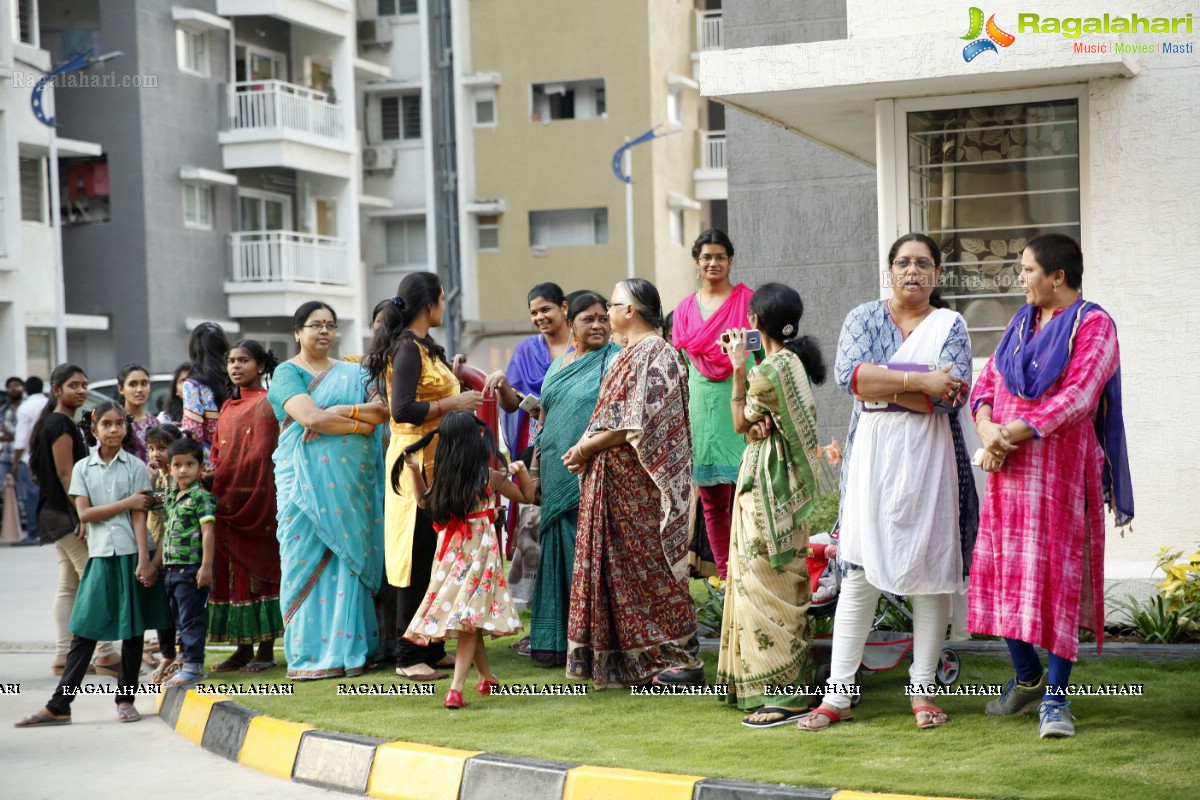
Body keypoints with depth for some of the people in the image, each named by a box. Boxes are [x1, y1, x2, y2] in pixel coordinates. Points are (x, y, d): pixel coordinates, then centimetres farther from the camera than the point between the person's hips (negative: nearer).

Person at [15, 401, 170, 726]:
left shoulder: (136, 467, 2)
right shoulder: (83, 468, 6)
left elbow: (139, 516, -4)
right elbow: (84, 513, -4)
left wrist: (144, 560, -11)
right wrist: (127, 503, -9)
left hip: (131, 554, -1)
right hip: (100, 555, 1)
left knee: (133, 628, 4)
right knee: (84, 629, -1)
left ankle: (125, 699, 15)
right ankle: (59, 705, 0)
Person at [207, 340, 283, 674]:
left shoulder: (265, 403, -4)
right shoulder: (228, 407, 19)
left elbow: (260, 455, -14)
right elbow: (218, 454, 16)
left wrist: (223, 478, -18)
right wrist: (214, 478, -3)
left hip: (254, 496, -7)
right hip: (226, 498, 7)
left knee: (258, 566, -5)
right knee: (232, 570, 6)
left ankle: (266, 649, -1)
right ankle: (244, 648, 11)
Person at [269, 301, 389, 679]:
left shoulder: (352, 374, 17)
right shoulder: (287, 373, 4)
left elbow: (382, 411, 2)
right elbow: (309, 417, -13)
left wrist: (338, 412, -11)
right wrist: (360, 422, -7)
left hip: (351, 482, 3)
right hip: (306, 479, -3)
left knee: (347, 559, -1)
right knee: (308, 560, -4)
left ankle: (347, 650, 3)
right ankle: (309, 653, -2)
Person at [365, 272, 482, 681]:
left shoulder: (424, 347, 16)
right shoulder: (408, 348, -14)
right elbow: (402, 410, -23)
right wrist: (452, 403, -18)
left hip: (435, 461, 10)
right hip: (416, 460, -10)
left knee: (433, 556, 12)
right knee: (418, 558, -7)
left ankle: (431, 647, 18)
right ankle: (409, 657, -3)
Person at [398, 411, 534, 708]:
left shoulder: (440, 477, -2)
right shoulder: (490, 477, -5)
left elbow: (424, 500, 18)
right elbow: (527, 496, 8)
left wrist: (415, 471, 21)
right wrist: (521, 469, 3)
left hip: (451, 552, 2)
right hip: (481, 549, -2)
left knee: (468, 620, 14)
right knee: (469, 619, -4)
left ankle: (487, 676, 28)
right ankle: (456, 687, -15)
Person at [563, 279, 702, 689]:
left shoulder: (655, 355, -13)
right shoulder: (624, 356, 17)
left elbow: (637, 425, -20)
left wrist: (587, 447, -14)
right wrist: (586, 450, 0)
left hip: (639, 482, -9)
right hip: (614, 482, 9)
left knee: (651, 565, -6)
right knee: (619, 563, 10)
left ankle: (684, 659, -1)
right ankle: (630, 656, 17)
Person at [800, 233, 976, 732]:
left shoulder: (950, 326, 5)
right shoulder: (864, 318, 8)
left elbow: (953, 395, -11)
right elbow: (847, 372, -12)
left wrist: (879, 386, -12)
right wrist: (918, 381, -18)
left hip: (930, 457, 0)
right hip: (872, 453, 0)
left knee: (932, 569, 2)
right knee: (859, 571, -1)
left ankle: (922, 689, 12)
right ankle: (836, 695, 1)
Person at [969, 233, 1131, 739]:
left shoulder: (1092, 326, -7)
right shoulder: (1021, 323, 15)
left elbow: (1077, 397, -17)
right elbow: (988, 379, 11)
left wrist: (1015, 432, -19)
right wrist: (986, 427, -10)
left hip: (1061, 468, -6)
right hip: (1009, 470, 7)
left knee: (1058, 575, -6)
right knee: (1004, 570, 8)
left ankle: (1055, 698, -1)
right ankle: (1027, 679, 25)